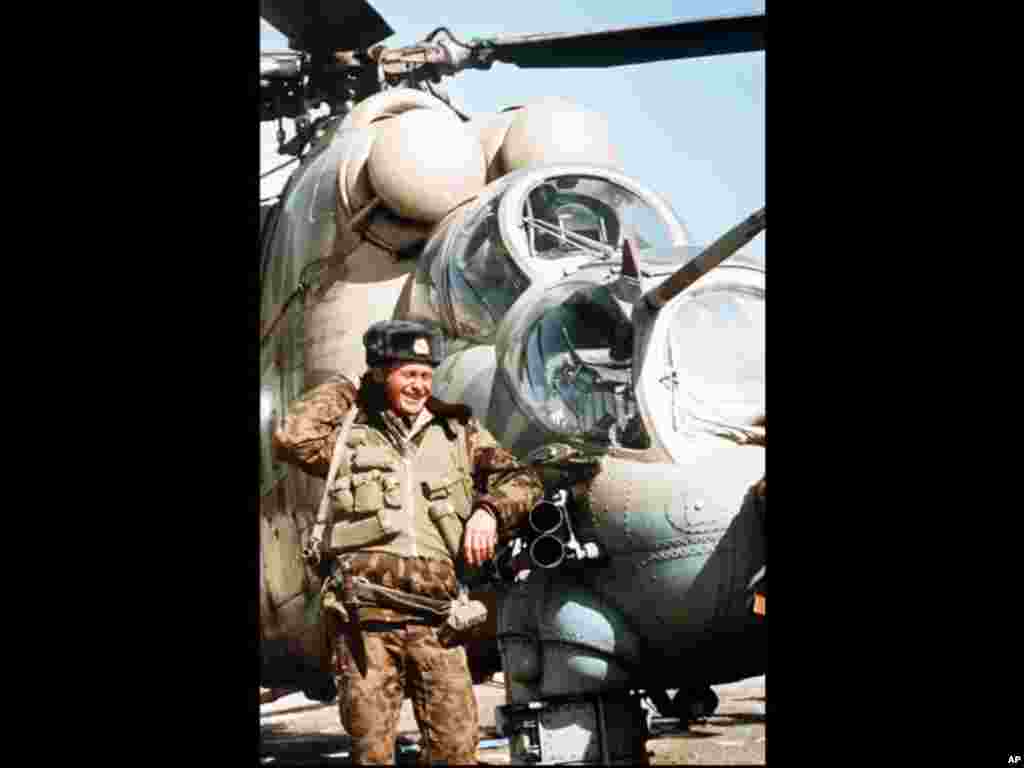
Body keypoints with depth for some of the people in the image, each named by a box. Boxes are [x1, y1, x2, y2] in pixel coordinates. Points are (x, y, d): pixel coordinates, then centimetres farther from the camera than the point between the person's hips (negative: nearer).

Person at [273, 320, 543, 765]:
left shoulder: (457, 431, 18)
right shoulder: (349, 430, 12)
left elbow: (520, 480, 19)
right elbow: (293, 438, -7)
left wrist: (488, 511, -1)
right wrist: (342, 389, 8)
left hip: (433, 616, 2)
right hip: (363, 613, -2)